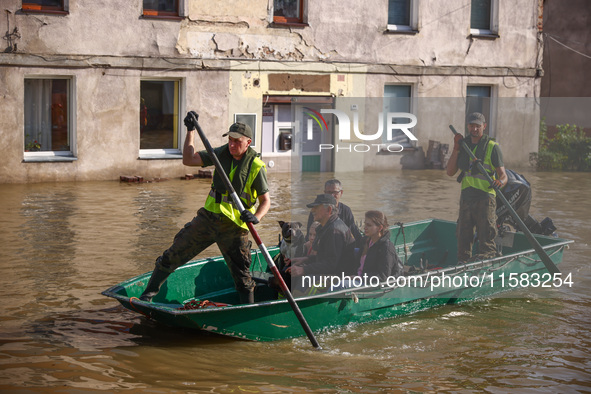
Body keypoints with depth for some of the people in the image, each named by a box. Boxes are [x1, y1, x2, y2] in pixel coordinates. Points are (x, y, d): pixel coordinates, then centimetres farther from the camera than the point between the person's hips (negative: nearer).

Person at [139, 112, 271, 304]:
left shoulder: (256, 166, -8)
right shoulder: (222, 153, 4)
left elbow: (266, 200, -6)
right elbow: (188, 159, 0)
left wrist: (256, 217, -25)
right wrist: (190, 130, -7)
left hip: (234, 227, -4)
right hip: (208, 217, 4)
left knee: (242, 277, 1)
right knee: (172, 255, 2)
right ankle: (148, 294, 16)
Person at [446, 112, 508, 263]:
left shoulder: (492, 147, -1)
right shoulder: (463, 145, 13)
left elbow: (503, 175, -5)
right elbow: (450, 172, 5)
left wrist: (501, 181, -29)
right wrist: (456, 149, -2)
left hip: (485, 198, -5)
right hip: (466, 198, 5)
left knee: (486, 235, -10)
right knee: (463, 235, 9)